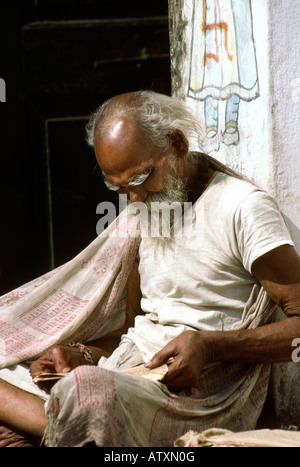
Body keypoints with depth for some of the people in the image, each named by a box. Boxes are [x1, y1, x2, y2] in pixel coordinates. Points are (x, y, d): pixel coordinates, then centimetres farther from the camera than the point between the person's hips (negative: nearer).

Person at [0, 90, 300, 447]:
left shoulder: (242, 207, -7)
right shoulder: (147, 208, 17)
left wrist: (210, 345, -21)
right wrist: (81, 355, 4)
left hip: (202, 400, -6)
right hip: (131, 374, 7)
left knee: (83, 390, -35)